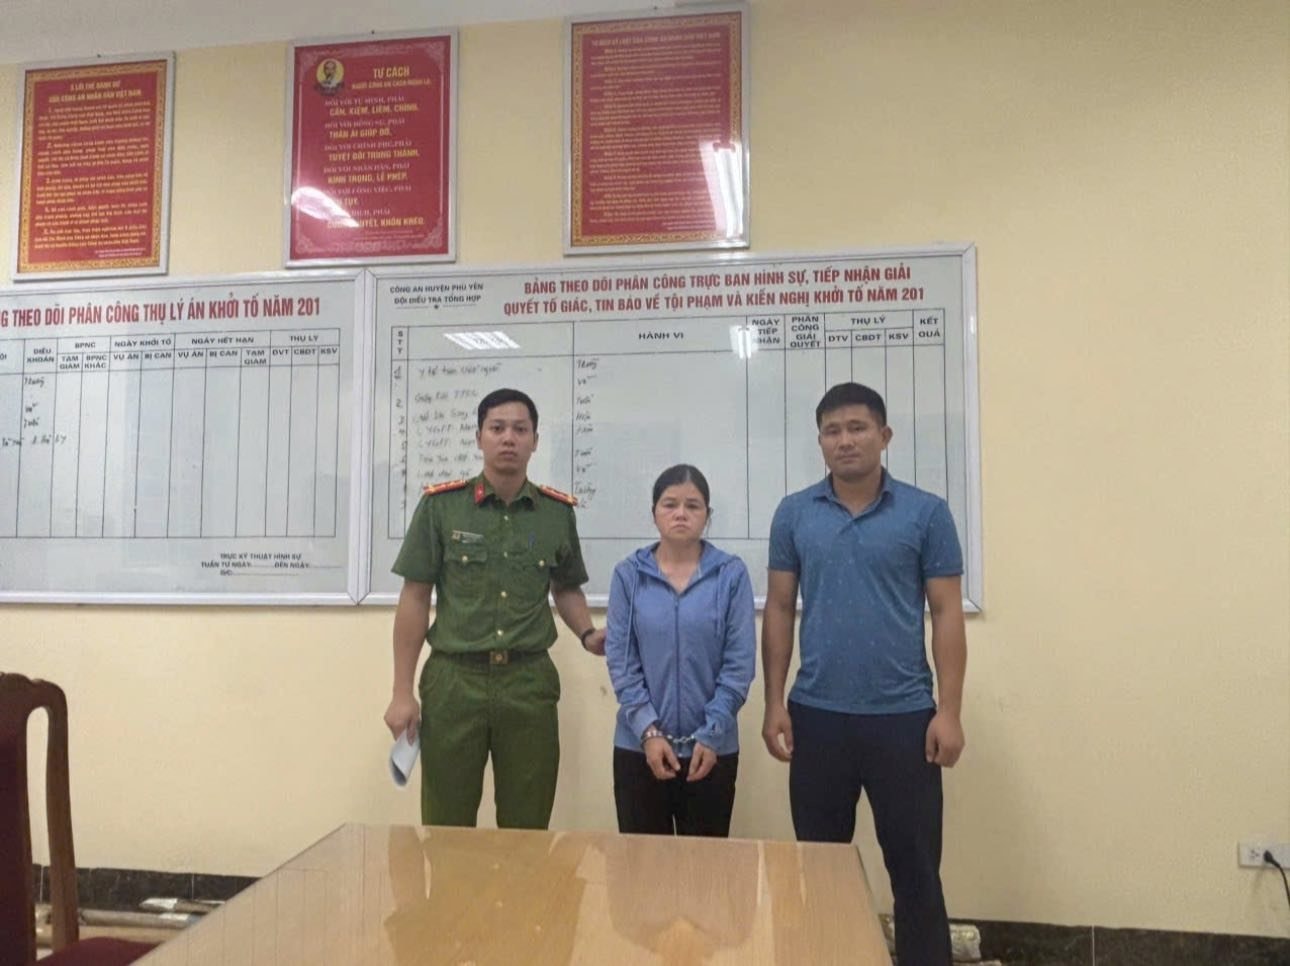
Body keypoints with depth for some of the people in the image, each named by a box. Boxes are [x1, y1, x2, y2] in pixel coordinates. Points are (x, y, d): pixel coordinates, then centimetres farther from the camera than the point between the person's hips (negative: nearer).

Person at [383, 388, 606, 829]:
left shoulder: (558, 512, 4)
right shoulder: (440, 505, -2)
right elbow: (415, 599, 1)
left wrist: (588, 634, -2)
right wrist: (402, 691, -1)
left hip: (529, 681, 2)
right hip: (453, 680, -1)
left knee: (527, 830, 11)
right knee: (446, 830, 9)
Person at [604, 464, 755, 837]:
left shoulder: (732, 574, -5)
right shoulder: (628, 574, -2)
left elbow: (740, 663, -6)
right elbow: (620, 659, -3)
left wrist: (711, 734, -11)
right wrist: (648, 730, -11)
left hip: (712, 747, 0)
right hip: (638, 746, 1)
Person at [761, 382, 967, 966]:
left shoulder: (926, 513, -2)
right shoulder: (794, 514, 2)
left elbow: (946, 615, -1)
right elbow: (779, 610, 5)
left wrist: (949, 711, -7)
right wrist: (774, 703, 1)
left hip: (903, 717, -1)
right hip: (817, 716, 2)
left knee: (915, 867, 8)